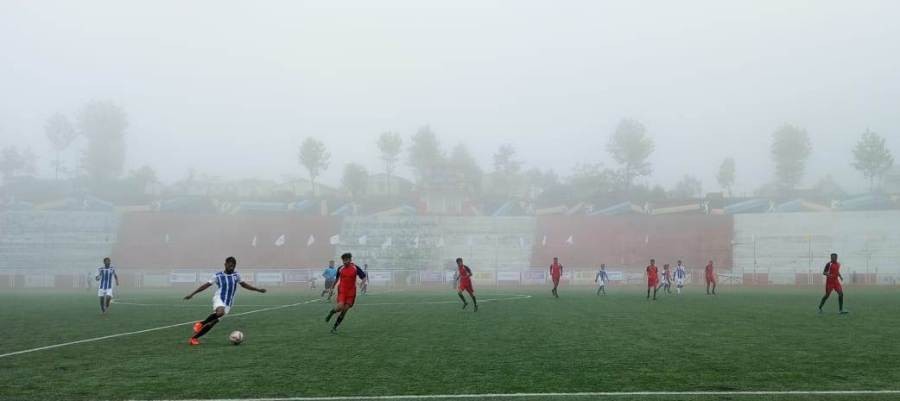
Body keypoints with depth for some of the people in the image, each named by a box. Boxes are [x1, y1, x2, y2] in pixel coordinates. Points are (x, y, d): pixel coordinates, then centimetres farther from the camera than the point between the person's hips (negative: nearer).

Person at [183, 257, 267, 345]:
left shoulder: (236, 275, 12)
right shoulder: (217, 275, 1)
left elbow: (244, 285, 25)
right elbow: (206, 285, 4)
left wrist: (258, 290, 23)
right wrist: (192, 294, 1)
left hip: (228, 304, 4)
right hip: (218, 299, -4)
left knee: (212, 323, -3)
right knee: (220, 312, -38)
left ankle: (194, 338, 10)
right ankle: (200, 324, -17)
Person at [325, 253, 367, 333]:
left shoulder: (355, 268, -4)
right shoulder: (340, 269, 2)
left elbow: (364, 276, -2)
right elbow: (336, 279, 16)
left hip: (351, 292, 0)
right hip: (342, 291, 0)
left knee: (345, 310, -1)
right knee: (340, 307, -22)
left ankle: (334, 327, 10)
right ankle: (331, 312, 11)